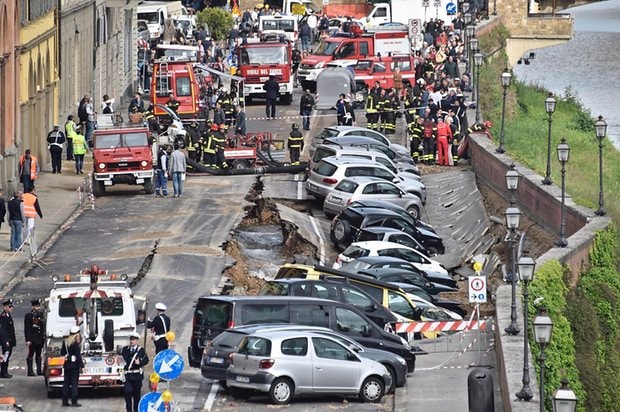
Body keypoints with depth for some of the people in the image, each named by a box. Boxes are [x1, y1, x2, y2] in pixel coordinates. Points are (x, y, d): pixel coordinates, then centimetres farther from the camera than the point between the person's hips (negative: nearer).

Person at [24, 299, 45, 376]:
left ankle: (39, 370, 15)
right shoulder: (28, 316, -5)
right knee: (31, 354, -1)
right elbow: (26, 329, -8)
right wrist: (28, 340, -13)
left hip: (40, 339, 6)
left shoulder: (41, 315, 12)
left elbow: (44, 326, 16)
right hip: (32, 339, -6)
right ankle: (30, 371, 0)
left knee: (38, 354, 11)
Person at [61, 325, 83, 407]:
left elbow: (62, 353, 11)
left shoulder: (65, 342, 6)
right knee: (74, 383, -2)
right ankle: (74, 401, -3)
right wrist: (81, 365, -10)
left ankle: (65, 401, 13)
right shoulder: (75, 343, -14)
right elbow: (78, 355, -14)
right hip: (74, 365, -6)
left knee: (66, 383, 10)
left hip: (67, 365, 6)